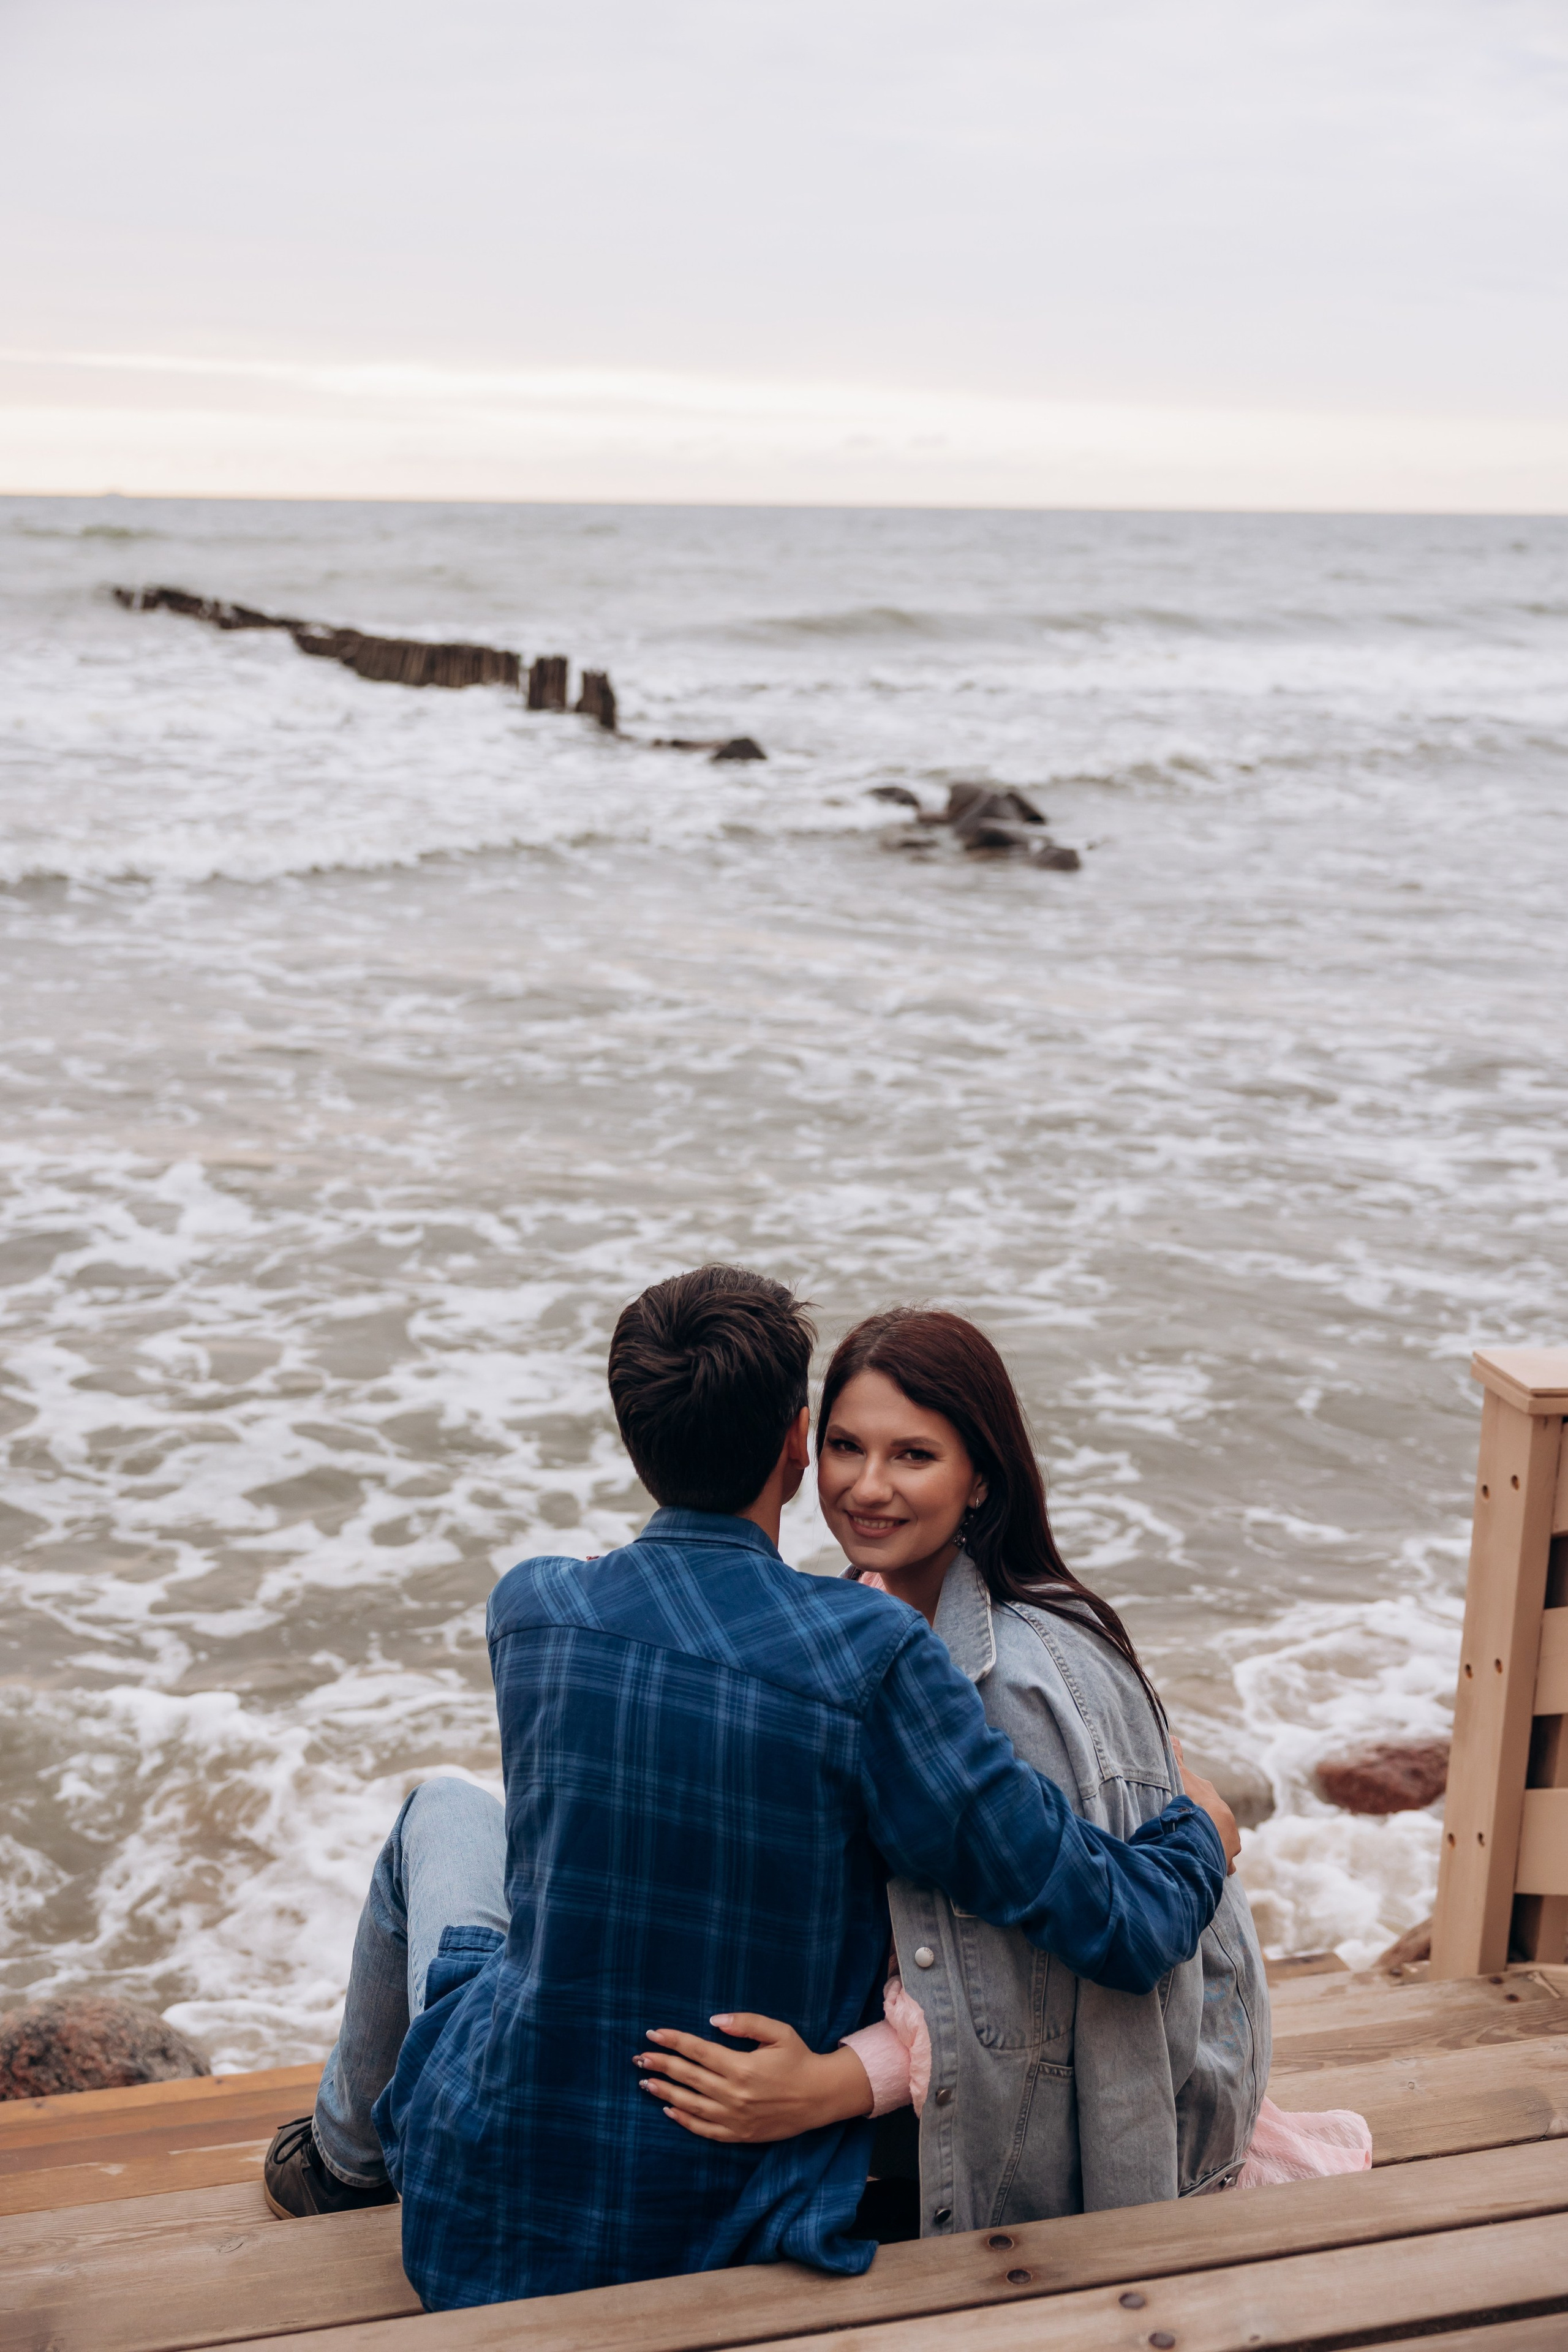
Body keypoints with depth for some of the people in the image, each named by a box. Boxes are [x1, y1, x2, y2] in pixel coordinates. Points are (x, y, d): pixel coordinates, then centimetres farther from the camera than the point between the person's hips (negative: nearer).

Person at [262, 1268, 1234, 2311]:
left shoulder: (533, 1607, -12)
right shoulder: (869, 1655, -23)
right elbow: (1116, 1932, -22)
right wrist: (1199, 1830, 0)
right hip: (733, 2234, 0)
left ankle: (347, 2151, 49)